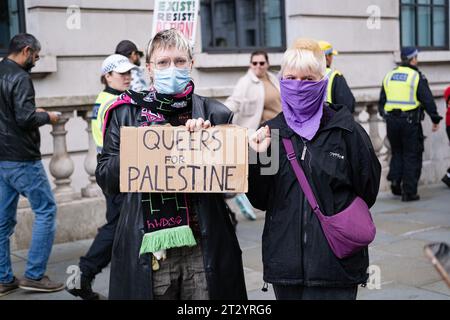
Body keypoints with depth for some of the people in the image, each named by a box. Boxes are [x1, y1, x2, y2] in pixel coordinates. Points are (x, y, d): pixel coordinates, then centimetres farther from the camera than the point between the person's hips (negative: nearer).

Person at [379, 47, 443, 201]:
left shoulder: (389, 76, 11)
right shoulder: (417, 76, -5)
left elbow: (382, 101, 15)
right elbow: (428, 100, -7)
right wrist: (435, 119, 1)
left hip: (391, 120, 5)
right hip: (410, 121, -5)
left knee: (397, 152, 20)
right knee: (412, 155, 3)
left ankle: (395, 180, 4)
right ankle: (409, 192, 2)